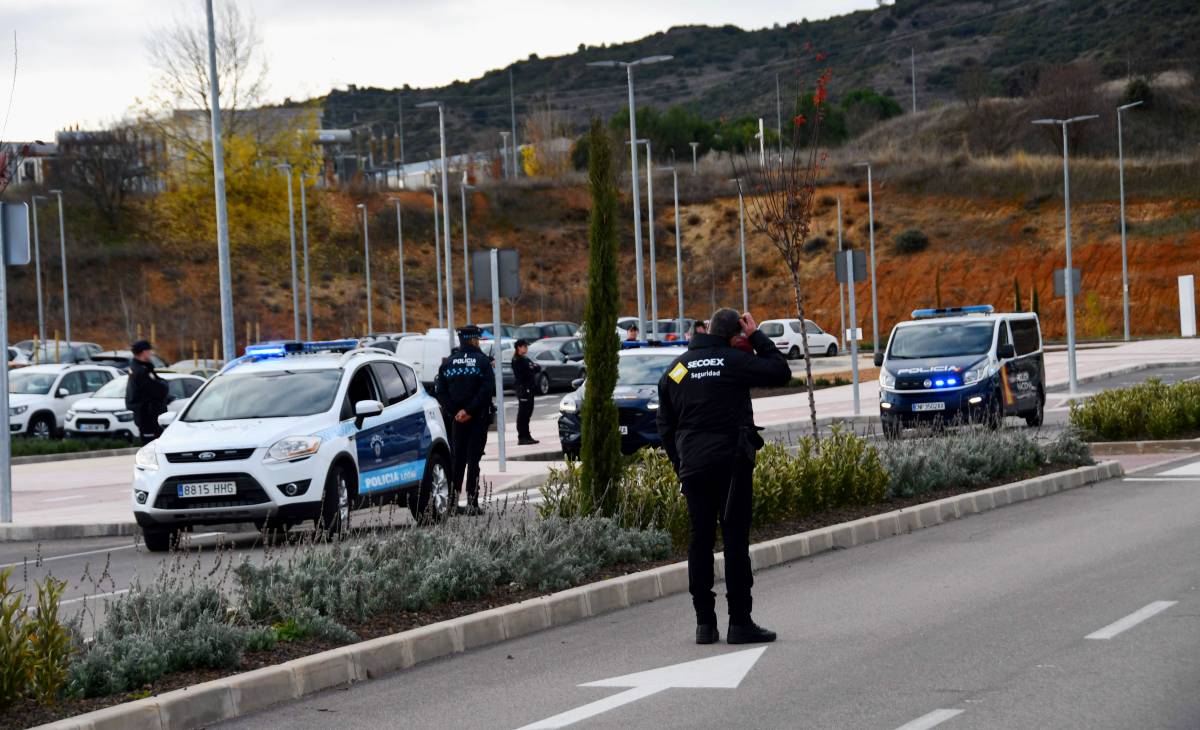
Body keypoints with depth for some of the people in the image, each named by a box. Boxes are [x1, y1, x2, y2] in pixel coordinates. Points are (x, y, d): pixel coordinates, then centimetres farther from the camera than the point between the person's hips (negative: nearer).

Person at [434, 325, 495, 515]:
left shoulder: (448, 363, 6)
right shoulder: (482, 361, -6)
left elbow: (441, 392, 0)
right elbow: (487, 389, -16)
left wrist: (455, 411, -4)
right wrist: (469, 411, -16)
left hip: (457, 419, 3)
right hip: (478, 418, -3)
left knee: (457, 458, 12)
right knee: (473, 459, -1)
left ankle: (453, 501, 9)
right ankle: (472, 502, -4)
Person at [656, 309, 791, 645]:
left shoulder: (675, 369, 12)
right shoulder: (735, 361, -5)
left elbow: (665, 426, 14)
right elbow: (781, 372, 3)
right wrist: (757, 336, 9)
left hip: (693, 466, 4)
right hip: (731, 462, -4)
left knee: (700, 541, 8)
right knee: (735, 539, -3)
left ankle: (705, 623, 7)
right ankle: (740, 623, -4)